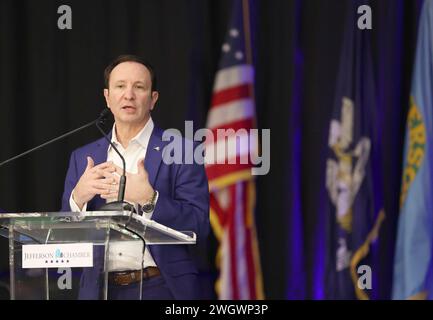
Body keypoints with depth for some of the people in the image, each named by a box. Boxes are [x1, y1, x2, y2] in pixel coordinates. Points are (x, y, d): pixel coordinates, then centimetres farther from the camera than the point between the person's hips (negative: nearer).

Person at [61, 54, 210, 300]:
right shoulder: (83, 158, 9)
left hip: (161, 288, -3)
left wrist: (148, 199, -22)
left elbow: (199, 228, -10)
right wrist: (78, 197, -12)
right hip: (100, 289, 3)